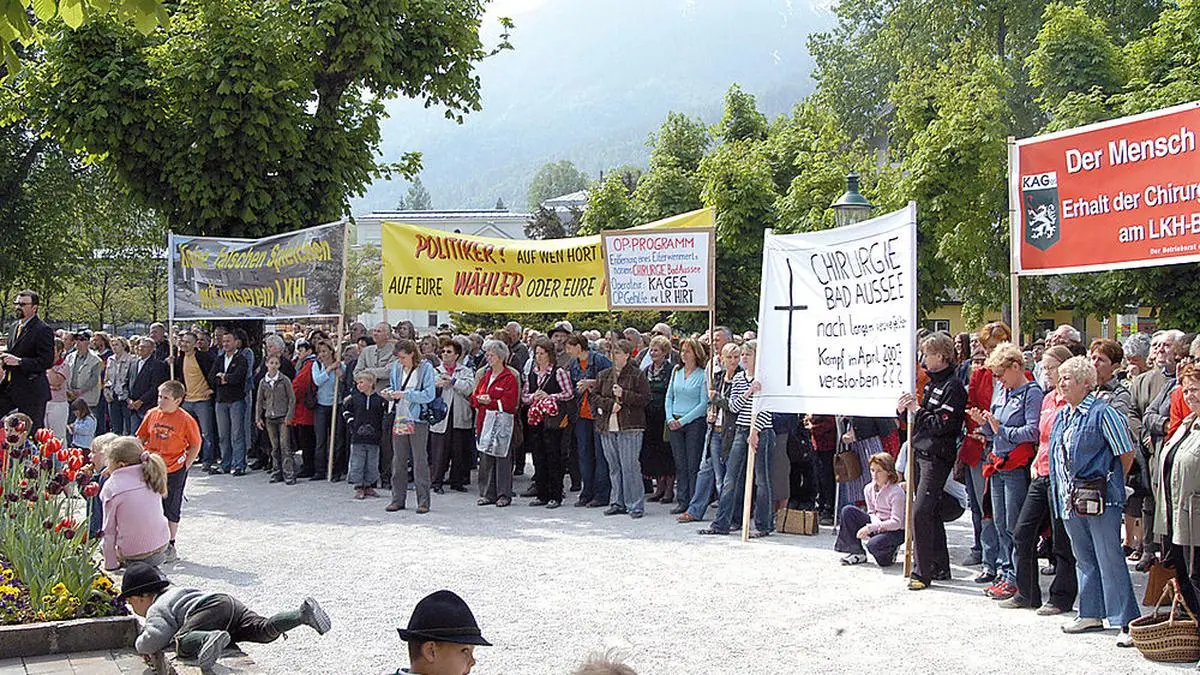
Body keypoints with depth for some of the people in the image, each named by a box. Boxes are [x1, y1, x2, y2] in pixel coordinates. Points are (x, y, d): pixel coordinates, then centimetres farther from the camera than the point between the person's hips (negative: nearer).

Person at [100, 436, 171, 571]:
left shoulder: (111, 486, -12)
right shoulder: (150, 476, 0)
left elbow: (109, 529, -7)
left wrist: (110, 564, 1)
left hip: (133, 551, -4)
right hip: (162, 544, 4)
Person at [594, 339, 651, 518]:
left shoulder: (638, 375, -1)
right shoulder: (605, 374, 14)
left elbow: (645, 398, -7)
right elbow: (596, 396, 11)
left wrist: (623, 395, -15)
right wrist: (610, 404, -6)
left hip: (630, 427, -5)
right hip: (608, 427, 5)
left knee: (630, 466, -8)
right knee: (614, 467, 9)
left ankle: (635, 505, -2)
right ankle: (618, 503, 17)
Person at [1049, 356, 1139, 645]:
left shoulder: (1102, 413, -11)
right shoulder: (1062, 415, 14)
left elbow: (1127, 453, -8)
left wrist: (1112, 483, 1)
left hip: (1100, 499, -8)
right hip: (1070, 499, 8)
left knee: (1110, 560, -7)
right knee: (1084, 559, 16)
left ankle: (1127, 622, -4)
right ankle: (1091, 614, 26)